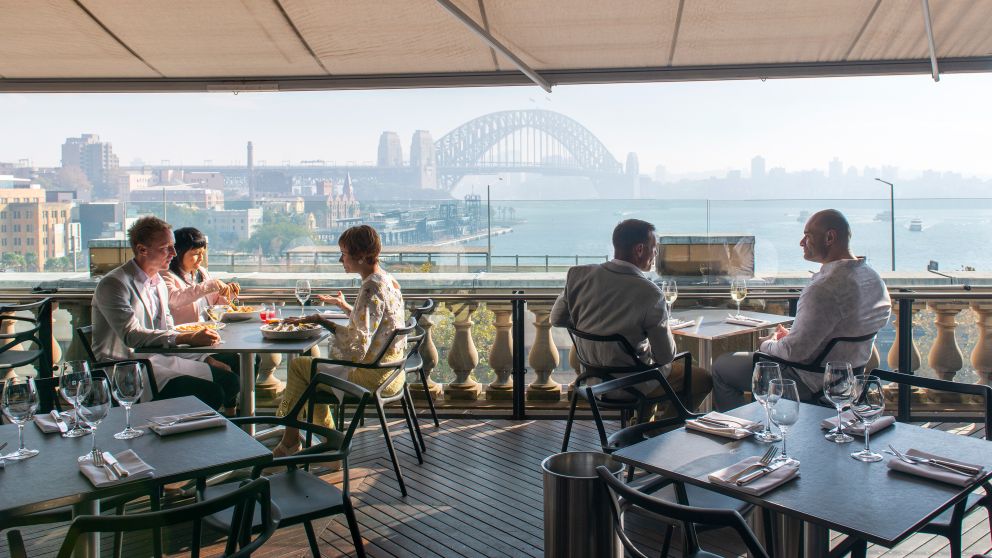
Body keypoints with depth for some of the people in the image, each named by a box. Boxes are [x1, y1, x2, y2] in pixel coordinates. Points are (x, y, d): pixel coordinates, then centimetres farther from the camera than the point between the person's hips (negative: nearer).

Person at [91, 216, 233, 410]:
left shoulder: (158, 282, 15)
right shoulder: (113, 284, -12)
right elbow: (132, 336, -24)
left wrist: (205, 357, 3)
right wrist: (188, 338, -30)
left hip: (157, 358, 8)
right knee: (207, 393, -26)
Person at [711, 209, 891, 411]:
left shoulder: (825, 288, -30)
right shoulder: (874, 279, 1)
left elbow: (795, 351, -27)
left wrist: (767, 344, -6)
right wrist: (791, 335, 10)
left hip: (812, 384, -9)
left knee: (721, 366, 3)